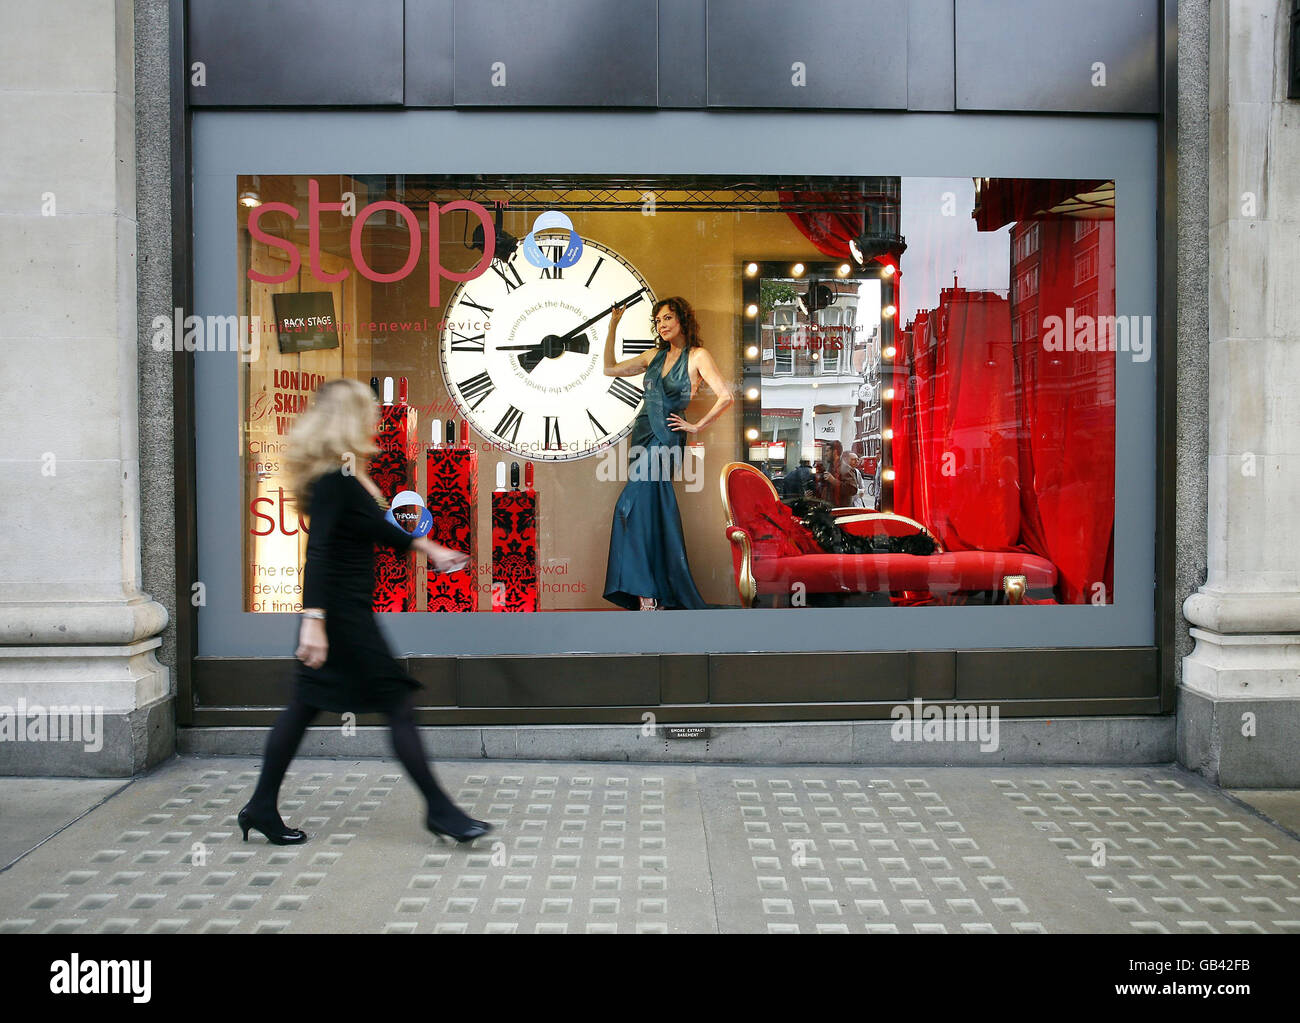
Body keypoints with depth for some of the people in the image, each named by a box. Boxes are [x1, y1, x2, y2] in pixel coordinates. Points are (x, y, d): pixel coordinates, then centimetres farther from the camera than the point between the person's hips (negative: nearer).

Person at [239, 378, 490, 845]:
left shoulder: (351, 475, 10)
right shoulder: (333, 481, -19)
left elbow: (377, 527, 25)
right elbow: (317, 550, -28)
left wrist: (427, 547, 33)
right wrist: (313, 618, -35)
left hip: (348, 611, 10)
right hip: (341, 612, -10)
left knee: (304, 706, 15)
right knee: (399, 705, -2)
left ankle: (262, 807, 25)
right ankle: (439, 811, 7)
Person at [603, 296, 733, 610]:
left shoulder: (697, 356, -4)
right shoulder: (655, 356, 15)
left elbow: (725, 396, -12)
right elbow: (610, 369, 18)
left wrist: (697, 426, -7)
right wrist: (613, 327, 15)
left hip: (665, 437, -7)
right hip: (643, 434, 7)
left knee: (635, 504, -17)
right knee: (656, 512, 6)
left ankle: (647, 594, -16)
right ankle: (659, 593, 10)